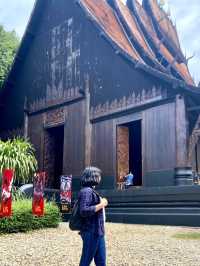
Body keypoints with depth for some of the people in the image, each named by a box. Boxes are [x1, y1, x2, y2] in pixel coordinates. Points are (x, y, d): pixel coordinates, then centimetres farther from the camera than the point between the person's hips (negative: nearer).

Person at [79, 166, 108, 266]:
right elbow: (84, 211, -27)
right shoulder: (87, 191, -16)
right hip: (91, 232, -10)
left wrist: (101, 203, 10)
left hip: (98, 232, 10)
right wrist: (101, 205, -20)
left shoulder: (91, 190, 14)